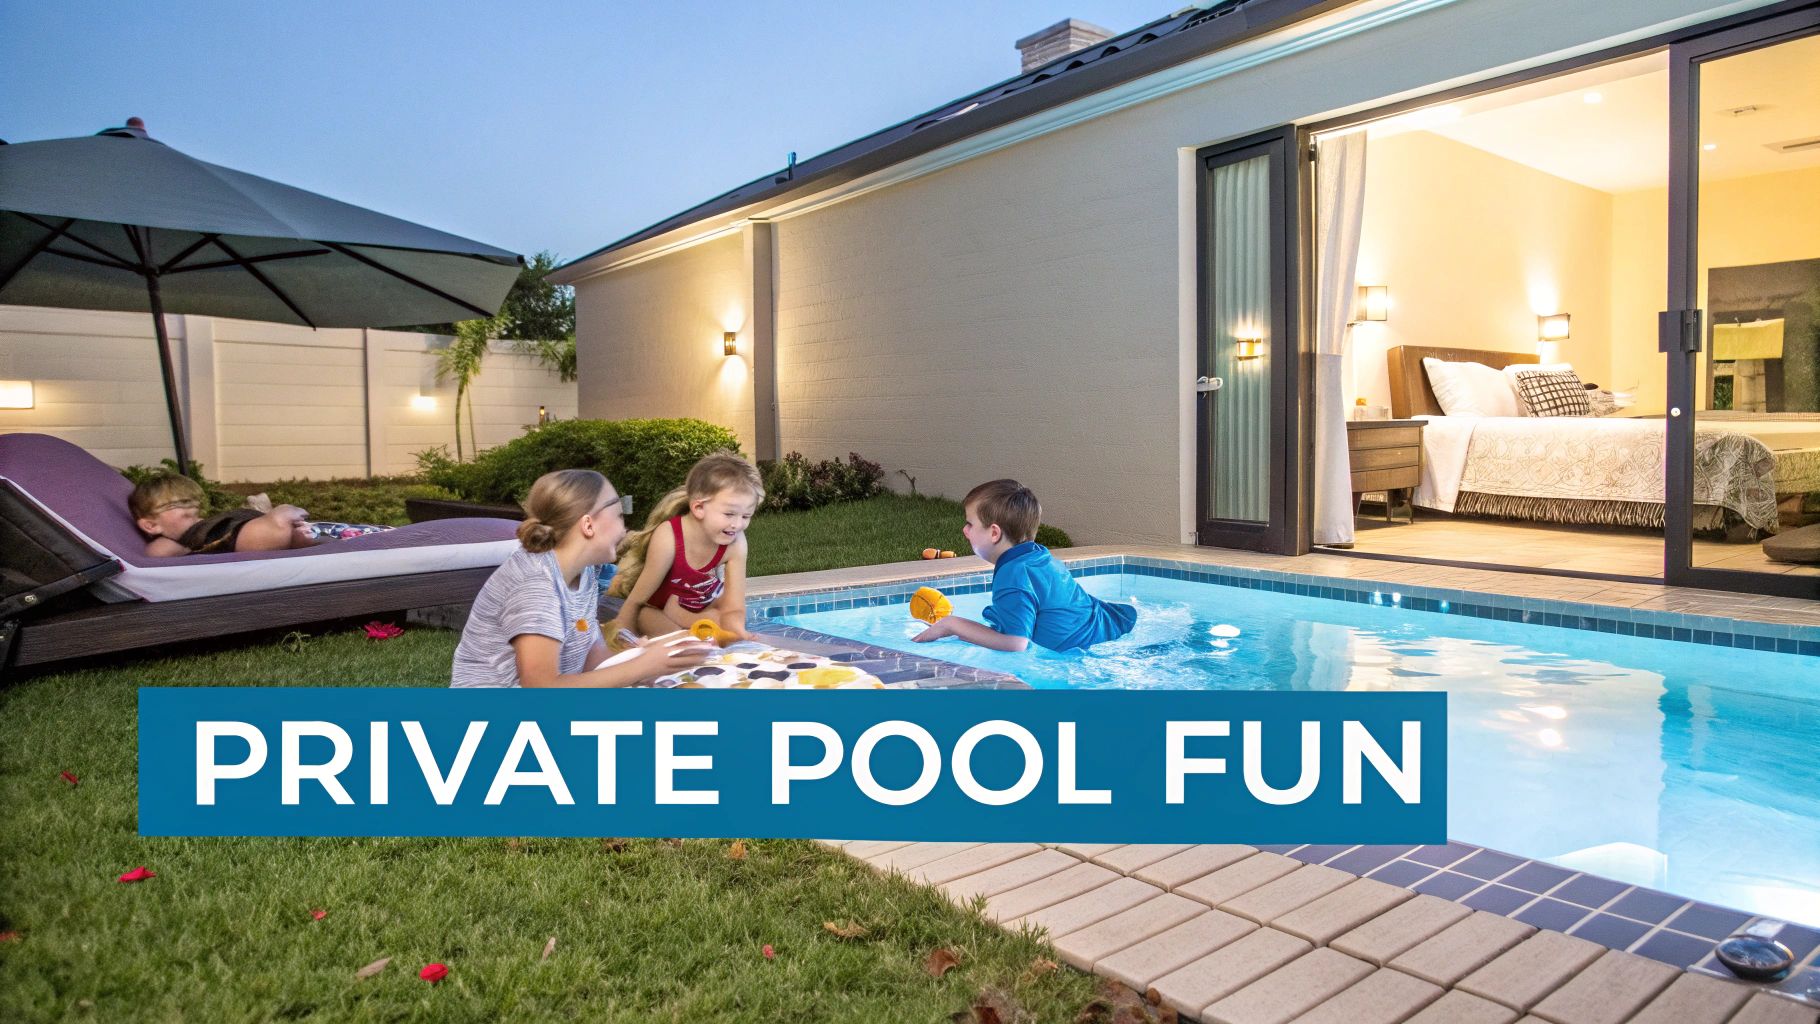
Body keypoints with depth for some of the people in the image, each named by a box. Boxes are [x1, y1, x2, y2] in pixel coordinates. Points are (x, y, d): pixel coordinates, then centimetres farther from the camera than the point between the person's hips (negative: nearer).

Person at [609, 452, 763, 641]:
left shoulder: (735, 542, -28)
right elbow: (637, 599, -25)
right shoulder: (668, 537, -36)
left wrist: (738, 630, -51)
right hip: (655, 607, -3)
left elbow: (734, 609, -29)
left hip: (704, 605, 3)